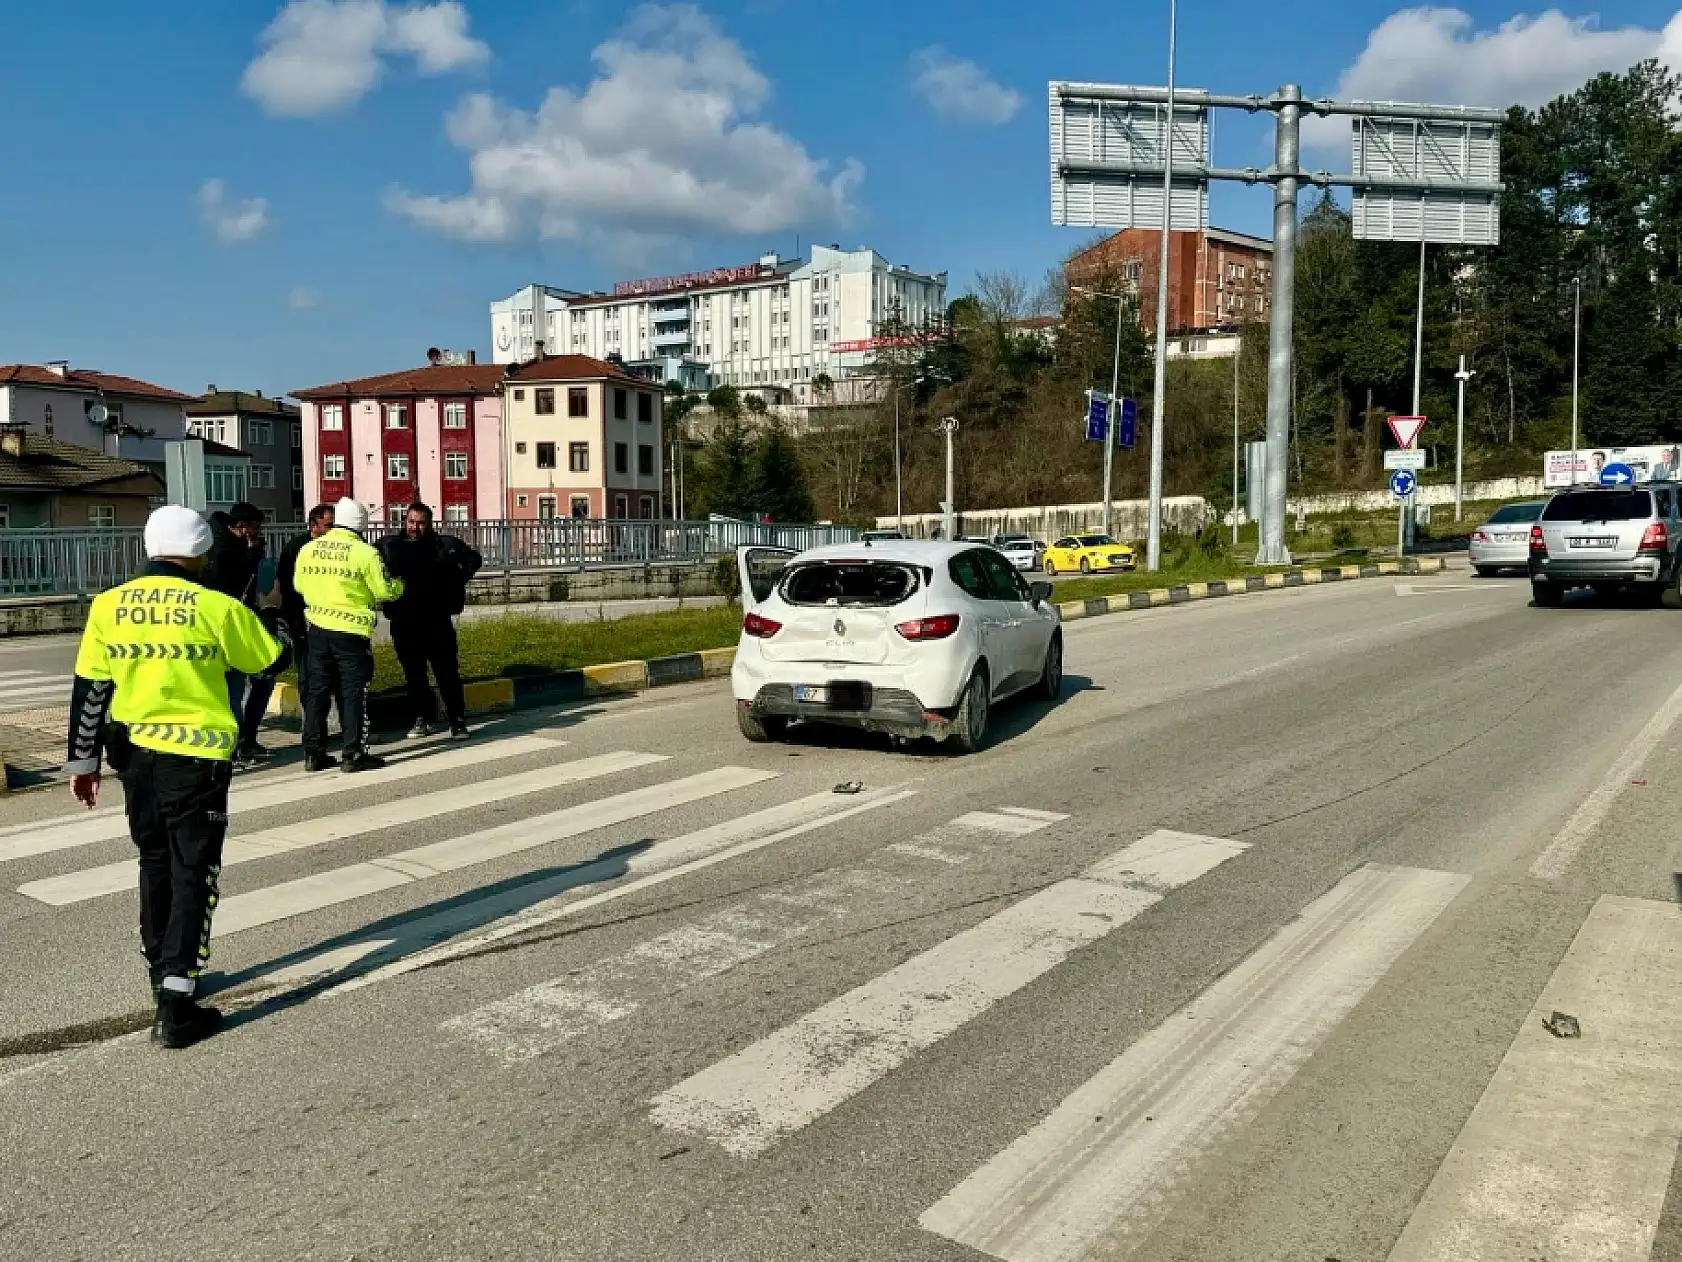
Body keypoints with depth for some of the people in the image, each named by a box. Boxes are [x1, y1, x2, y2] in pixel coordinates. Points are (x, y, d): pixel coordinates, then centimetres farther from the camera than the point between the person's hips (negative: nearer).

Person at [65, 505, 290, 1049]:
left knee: (155, 865, 21)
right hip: (196, 756, -5)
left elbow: (89, 689, 4)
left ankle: (165, 976, 34)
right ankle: (175, 1008, -3)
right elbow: (274, 661, 2)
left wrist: (83, 760, 13)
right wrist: (272, 617, 23)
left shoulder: (108, 605, 0)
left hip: (134, 754, 5)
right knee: (192, 875, 1)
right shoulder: (216, 607, -11)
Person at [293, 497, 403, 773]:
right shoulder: (365, 552, -12)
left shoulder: (308, 549, 2)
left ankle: (313, 753, 17)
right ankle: (353, 755, 4)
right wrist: (399, 585, 11)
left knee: (318, 690, 12)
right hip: (352, 631, -5)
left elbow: (299, 585, 13)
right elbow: (384, 590, -10)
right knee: (353, 693, 2)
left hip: (318, 629, 5)